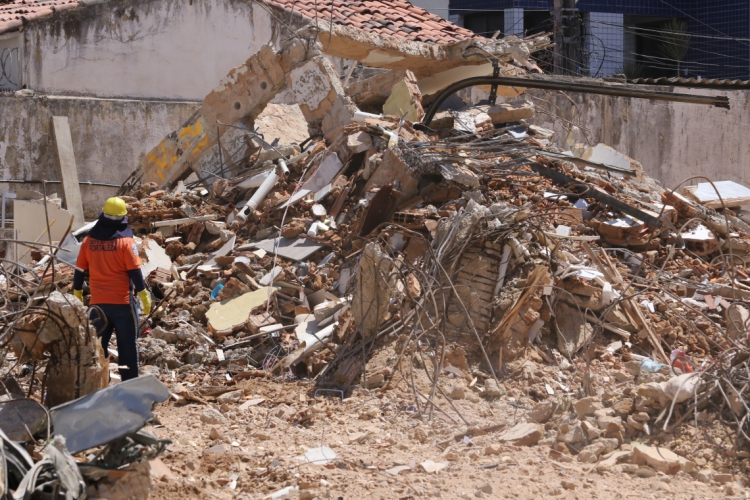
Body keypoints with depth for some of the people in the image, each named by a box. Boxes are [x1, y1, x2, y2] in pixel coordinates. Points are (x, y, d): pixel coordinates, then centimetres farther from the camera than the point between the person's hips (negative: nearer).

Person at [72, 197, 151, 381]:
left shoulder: (89, 240, 2)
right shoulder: (125, 241, -9)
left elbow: (80, 270, 6)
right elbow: (134, 271, -10)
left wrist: (77, 293, 17)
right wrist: (144, 296, -4)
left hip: (98, 302, 3)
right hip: (122, 302, -3)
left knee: (98, 345, 11)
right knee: (127, 345, 5)